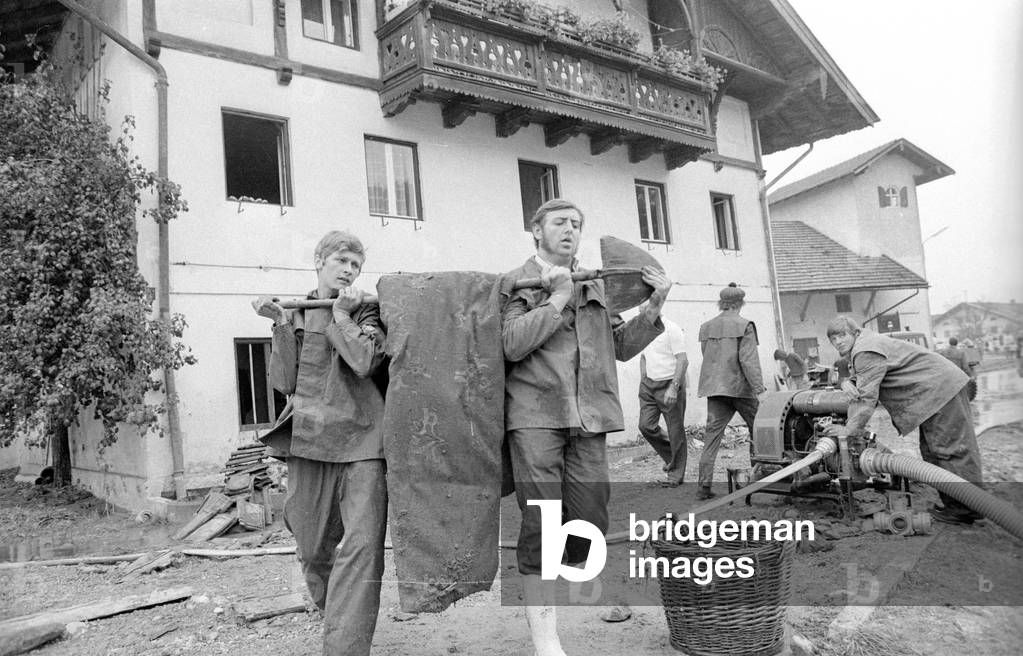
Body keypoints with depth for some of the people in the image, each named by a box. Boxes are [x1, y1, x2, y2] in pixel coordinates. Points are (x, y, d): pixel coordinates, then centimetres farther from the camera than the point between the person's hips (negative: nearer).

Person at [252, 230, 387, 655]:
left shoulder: (365, 310, 6)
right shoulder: (294, 311, 12)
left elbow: (364, 361, -14)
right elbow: (283, 381, 3)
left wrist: (340, 314, -5)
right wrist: (281, 323, -4)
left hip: (361, 440, -2)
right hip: (309, 440, 3)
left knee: (361, 546, -11)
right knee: (312, 549, 13)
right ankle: (336, 620, 40)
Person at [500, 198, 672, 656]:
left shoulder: (593, 288, 21)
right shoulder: (515, 283, 6)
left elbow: (621, 346, 19)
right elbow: (510, 345, -8)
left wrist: (654, 307, 6)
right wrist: (557, 299, -9)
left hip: (587, 417, 5)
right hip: (535, 416, -4)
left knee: (590, 518, 2)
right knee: (540, 521, -5)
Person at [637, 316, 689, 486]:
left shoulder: (672, 329, -12)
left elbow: (683, 360, -17)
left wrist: (673, 387, -24)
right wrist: (642, 383, 15)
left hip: (669, 384, -7)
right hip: (649, 383, 7)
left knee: (675, 430, 1)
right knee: (646, 426, -2)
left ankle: (676, 475, 11)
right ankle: (671, 456, 21)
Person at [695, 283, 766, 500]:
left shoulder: (706, 327, 10)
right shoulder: (744, 325, -6)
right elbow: (748, 360, -13)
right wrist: (759, 389, -12)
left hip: (714, 388, 5)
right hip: (740, 387, -5)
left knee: (712, 435, 3)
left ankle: (705, 486, -1)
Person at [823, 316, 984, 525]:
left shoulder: (866, 351, -18)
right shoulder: (860, 350, 16)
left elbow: (866, 396, -22)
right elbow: (864, 383, 16)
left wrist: (850, 428, -19)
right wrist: (848, 383, -9)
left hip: (940, 388, -11)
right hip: (938, 390, 11)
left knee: (950, 449, -9)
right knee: (932, 451, 13)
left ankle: (964, 509, -5)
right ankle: (953, 503, 18)